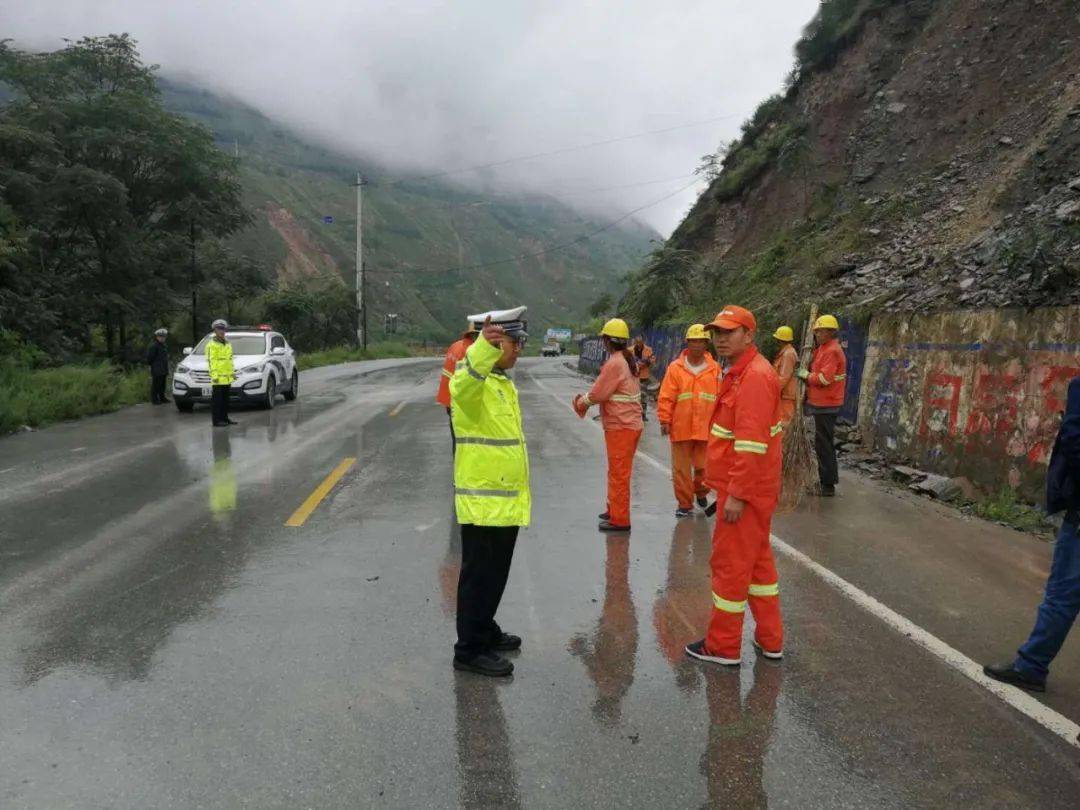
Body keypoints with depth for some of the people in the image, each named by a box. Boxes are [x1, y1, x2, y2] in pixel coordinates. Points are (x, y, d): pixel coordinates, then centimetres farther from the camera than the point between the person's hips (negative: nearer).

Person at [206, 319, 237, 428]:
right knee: (217, 399, -6)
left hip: (227, 377, 8)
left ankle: (224, 418, 18)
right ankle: (216, 420, -5)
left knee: (225, 398, 12)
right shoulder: (212, 344, -7)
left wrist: (232, 372, 17)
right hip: (218, 377, -8)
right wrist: (214, 375, -20)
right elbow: (211, 361, -14)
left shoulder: (227, 343, 18)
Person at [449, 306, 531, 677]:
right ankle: (469, 650, 11)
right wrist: (485, 346, -61)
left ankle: (485, 630, 35)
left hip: (506, 499, 9)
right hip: (482, 500, -9)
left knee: (495, 573, 19)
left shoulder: (504, 383, 16)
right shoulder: (473, 380, -15)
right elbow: (464, 383, -43)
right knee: (479, 574, 0)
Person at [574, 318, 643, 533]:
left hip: (620, 427, -10)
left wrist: (582, 402, 3)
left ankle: (619, 520, 4)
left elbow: (598, 393, -15)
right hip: (630, 424, 10)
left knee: (619, 474, -2)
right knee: (617, 472, 20)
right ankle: (614, 510, 32)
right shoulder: (628, 361, 12)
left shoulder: (614, 364, -18)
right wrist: (587, 400, 6)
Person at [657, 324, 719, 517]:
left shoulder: (714, 369, 2)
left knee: (703, 466, 8)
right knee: (681, 468, 6)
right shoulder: (675, 367, -2)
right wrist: (664, 420, -6)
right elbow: (666, 397, -3)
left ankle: (700, 491, 37)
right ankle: (684, 503, 19)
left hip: (706, 428, 1)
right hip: (680, 428, -1)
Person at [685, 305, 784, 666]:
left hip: (745, 490, -10)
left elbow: (752, 443, -26)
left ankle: (723, 647, 15)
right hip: (753, 488, 10)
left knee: (729, 562, 1)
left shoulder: (755, 376, -20)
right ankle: (770, 640, 31)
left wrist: (737, 495, -25)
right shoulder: (740, 372, 13)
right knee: (758, 559, 18)